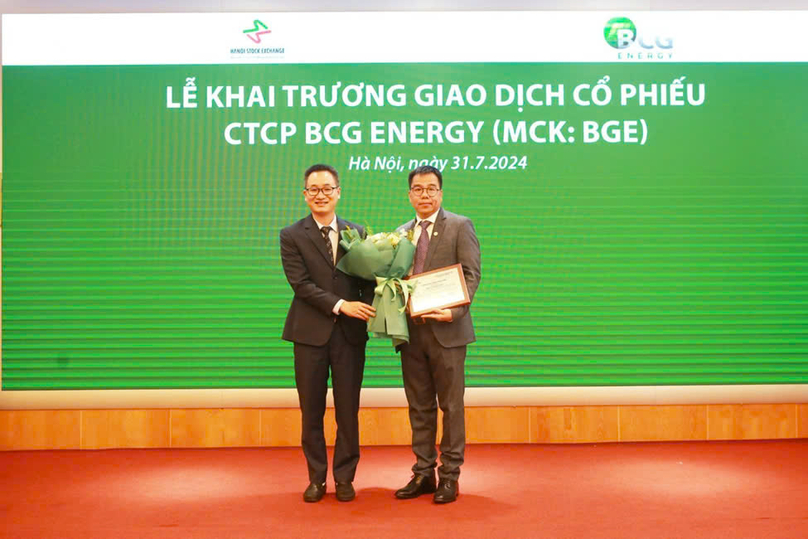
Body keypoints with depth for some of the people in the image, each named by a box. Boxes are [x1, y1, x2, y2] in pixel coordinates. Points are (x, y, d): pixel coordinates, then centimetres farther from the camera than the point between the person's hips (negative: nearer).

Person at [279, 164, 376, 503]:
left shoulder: (356, 233, 9)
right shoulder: (292, 236, 1)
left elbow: (367, 278, 6)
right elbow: (301, 284, -9)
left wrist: (370, 309, -14)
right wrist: (341, 305, -18)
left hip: (350, 333, 2)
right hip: (311, 333, -1)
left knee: (348, 411, 6)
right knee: (312, 412, 7)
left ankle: (344, 478, 19)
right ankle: (316, 478, 21)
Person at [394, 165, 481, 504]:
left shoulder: (459, 226, 0)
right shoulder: (402, 233, 15)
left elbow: (471, 274, -8)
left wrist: (454, 311, -21)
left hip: (446, 330, -5)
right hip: (411, 331, 5)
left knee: (451, 406, 3)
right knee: (419, 407, 11)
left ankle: (449, 475, 13)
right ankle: (423, 473, 21)